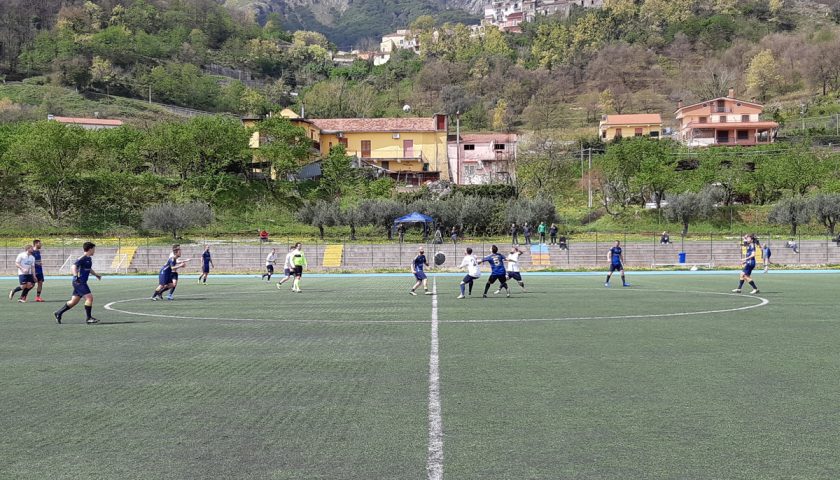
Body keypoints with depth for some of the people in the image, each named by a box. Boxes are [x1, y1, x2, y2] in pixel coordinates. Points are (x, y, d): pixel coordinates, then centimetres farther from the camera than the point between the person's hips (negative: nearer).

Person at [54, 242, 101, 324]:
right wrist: (76, 276, -40)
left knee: (74, 301, 12)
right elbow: (73, 266, -27)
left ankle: (58, 313, 24)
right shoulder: (83, 258, -14)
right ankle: (88, 318, -9)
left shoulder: (89, 259, 15)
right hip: (79, 282, -10)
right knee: (89, 297, -14)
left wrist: (96, 274, 40)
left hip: (82, 283, 10)